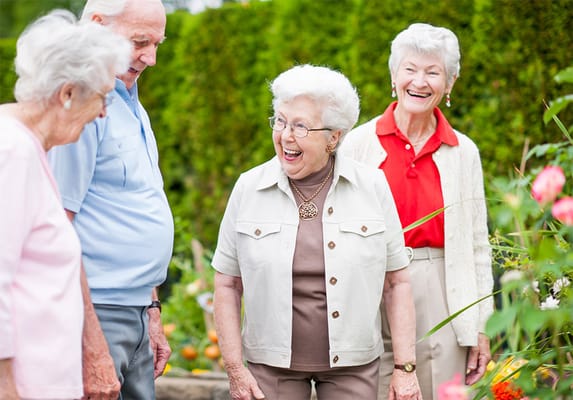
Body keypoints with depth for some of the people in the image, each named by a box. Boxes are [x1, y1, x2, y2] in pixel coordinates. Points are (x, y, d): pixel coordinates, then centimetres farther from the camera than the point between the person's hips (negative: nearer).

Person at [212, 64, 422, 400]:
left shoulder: (372, 187, -3)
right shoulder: (249, 189, -2)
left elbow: (397, 283, 0)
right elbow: (227, 285, 2)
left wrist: (405, 366, -3)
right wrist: (235, 369, -3)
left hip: (354, 365, 0)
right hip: (272, 364, 0)